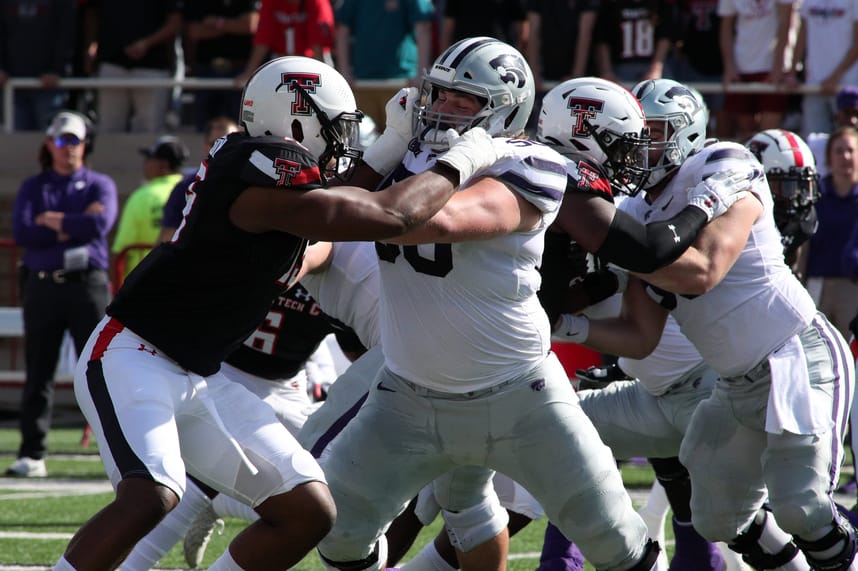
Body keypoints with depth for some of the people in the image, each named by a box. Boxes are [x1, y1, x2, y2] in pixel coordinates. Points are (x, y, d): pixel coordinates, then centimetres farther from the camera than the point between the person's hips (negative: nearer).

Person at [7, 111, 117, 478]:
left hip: (87, 285, -2)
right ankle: (32, 455, 5)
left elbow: (100, 225, -12)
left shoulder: (100, 185, 9)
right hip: (42, 284, 2)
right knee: (38, 374, 2)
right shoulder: (33, 188, 12)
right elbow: (21, 233, -4)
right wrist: (74, 227, -8)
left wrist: (53, 221, -6)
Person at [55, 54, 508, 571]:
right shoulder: (263, 174, -22)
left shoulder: (267, 168, 7)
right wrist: (461, 161, -10)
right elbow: (392, 217, -24)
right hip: (133, 359, -10)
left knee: (309, 512, 3)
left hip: (198, 380, 10)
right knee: (151, 497, -34)